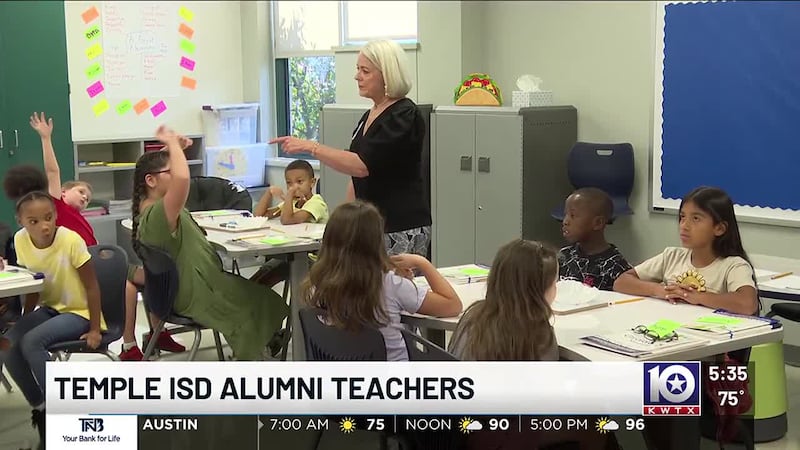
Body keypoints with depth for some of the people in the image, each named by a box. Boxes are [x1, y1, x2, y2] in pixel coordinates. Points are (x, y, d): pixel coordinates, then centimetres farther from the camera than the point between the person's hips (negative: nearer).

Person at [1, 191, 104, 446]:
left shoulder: (71, 240, -25)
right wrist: (24, 323, 4)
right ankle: (40, 407, 0)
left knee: (31, 343, -28)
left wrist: (95, 330, -15)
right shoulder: (21, 240, -9)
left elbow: (91, 286, -16)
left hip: (79, 313, -6)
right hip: (49, 309, 6)